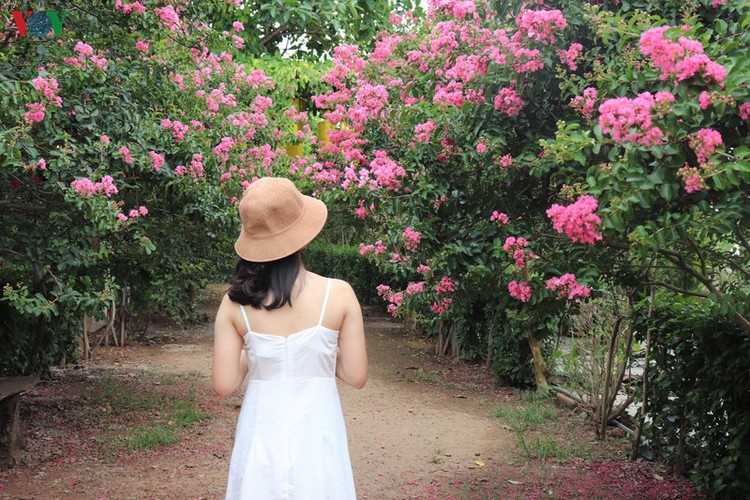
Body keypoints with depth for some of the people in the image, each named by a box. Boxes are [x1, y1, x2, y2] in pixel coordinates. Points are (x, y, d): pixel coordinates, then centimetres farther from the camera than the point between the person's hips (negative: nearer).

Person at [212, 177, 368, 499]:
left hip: (260, 434, 2)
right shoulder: (338, 294, -10)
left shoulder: (235, 302, -6)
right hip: (315, 435, -1)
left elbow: (224, 385, -5)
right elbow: (356, 376, -6)